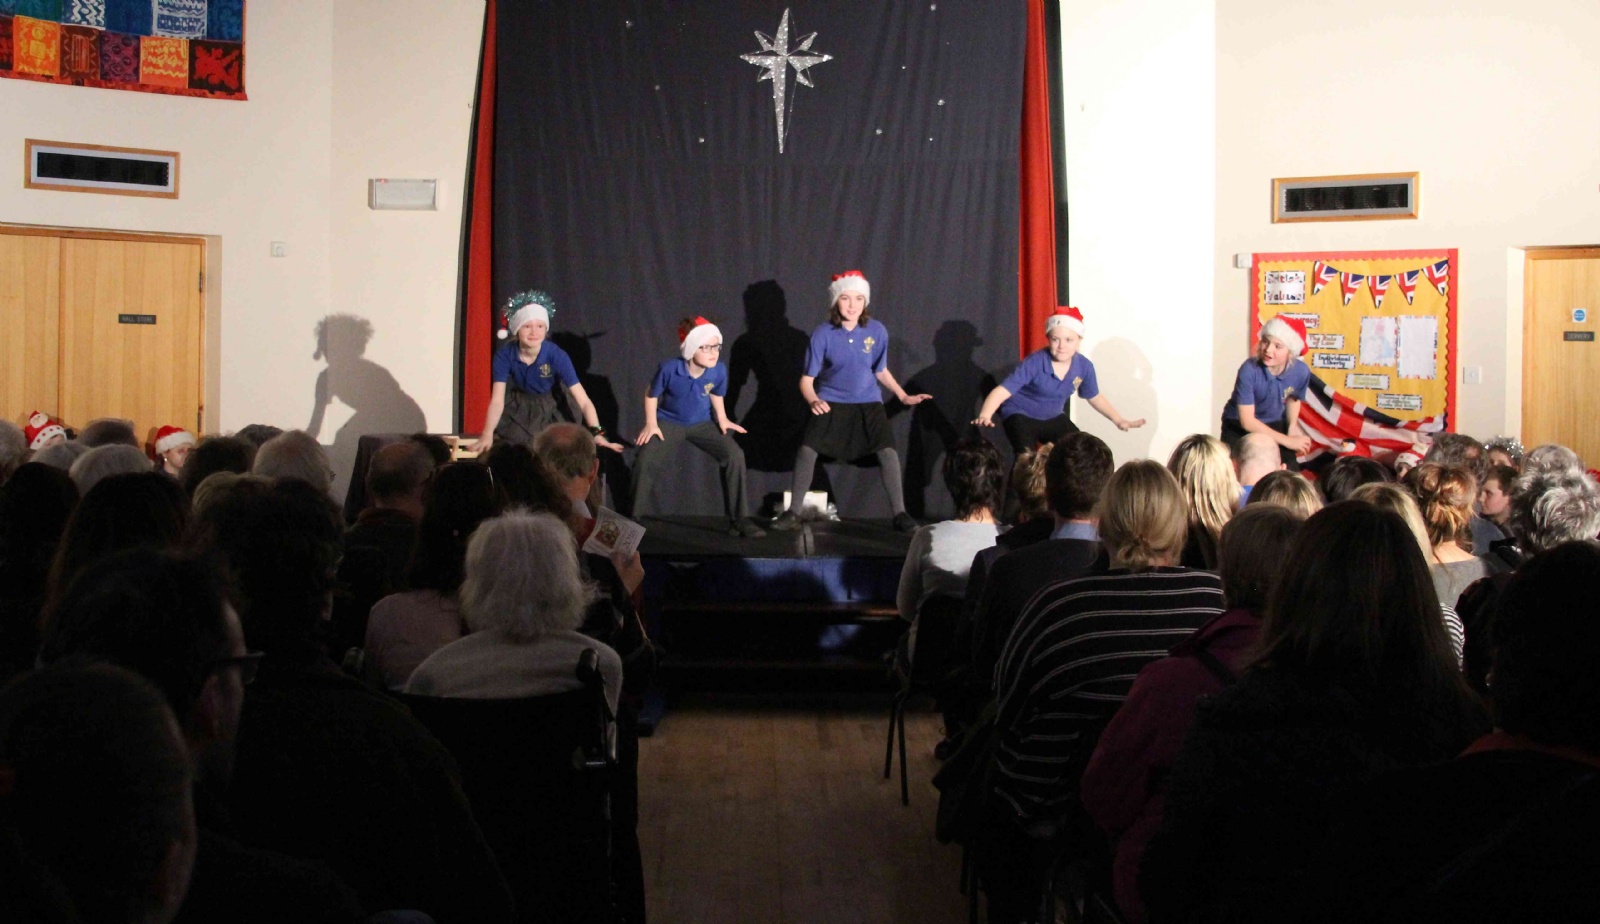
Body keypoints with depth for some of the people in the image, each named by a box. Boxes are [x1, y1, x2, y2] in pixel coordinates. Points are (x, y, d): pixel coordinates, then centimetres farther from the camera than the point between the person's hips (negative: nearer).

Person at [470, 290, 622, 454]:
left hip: (546, 411, 0)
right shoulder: (504, 355, -25)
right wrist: (487, 435, -49)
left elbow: (584, 401, -32)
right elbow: (497, 400, -31)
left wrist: (597, 434, -47)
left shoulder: (557, 356, -28)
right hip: (515, 410, 0)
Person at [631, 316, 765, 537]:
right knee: (645, 461, -23)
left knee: (734, 455, -18)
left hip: (702, 422, 2)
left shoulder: (719, 370, -19)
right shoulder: (669, 369, -27)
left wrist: (722, 419, -3)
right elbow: (651, 395, -7)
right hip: (669, 422, -2)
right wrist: (651, 424, -13)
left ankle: (740, 519, -6)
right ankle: (635, 519, -1)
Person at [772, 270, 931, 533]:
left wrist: (903, 396, 4)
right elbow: (807, 379, -10)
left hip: (868, 403, 1)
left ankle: (900, 513, -5)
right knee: (808, 449, -19)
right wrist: (814, 401, -30)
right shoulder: (823, 335, -14)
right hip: (831, 402, -1)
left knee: (887, 450, -18)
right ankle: (793, 513, -5)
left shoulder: (877, 331, -8)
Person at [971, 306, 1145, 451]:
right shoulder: (1035, 363, -27)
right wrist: (984, 416, -51)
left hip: (1053, 418, 6)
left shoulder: (1084, 366, -11)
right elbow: (1002, 391, -34)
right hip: (1020, 415, -6)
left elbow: (1095, 397, 10)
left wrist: (1119, 420, 9)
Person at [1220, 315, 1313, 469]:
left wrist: (1292, 425, -9)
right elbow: (1247, 421, -28)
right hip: (1239, 428, -3)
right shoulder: (1249, 370, -30)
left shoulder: (1301, 371, -19)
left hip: (1275, 426, 3)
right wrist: (1287, 441, -26)